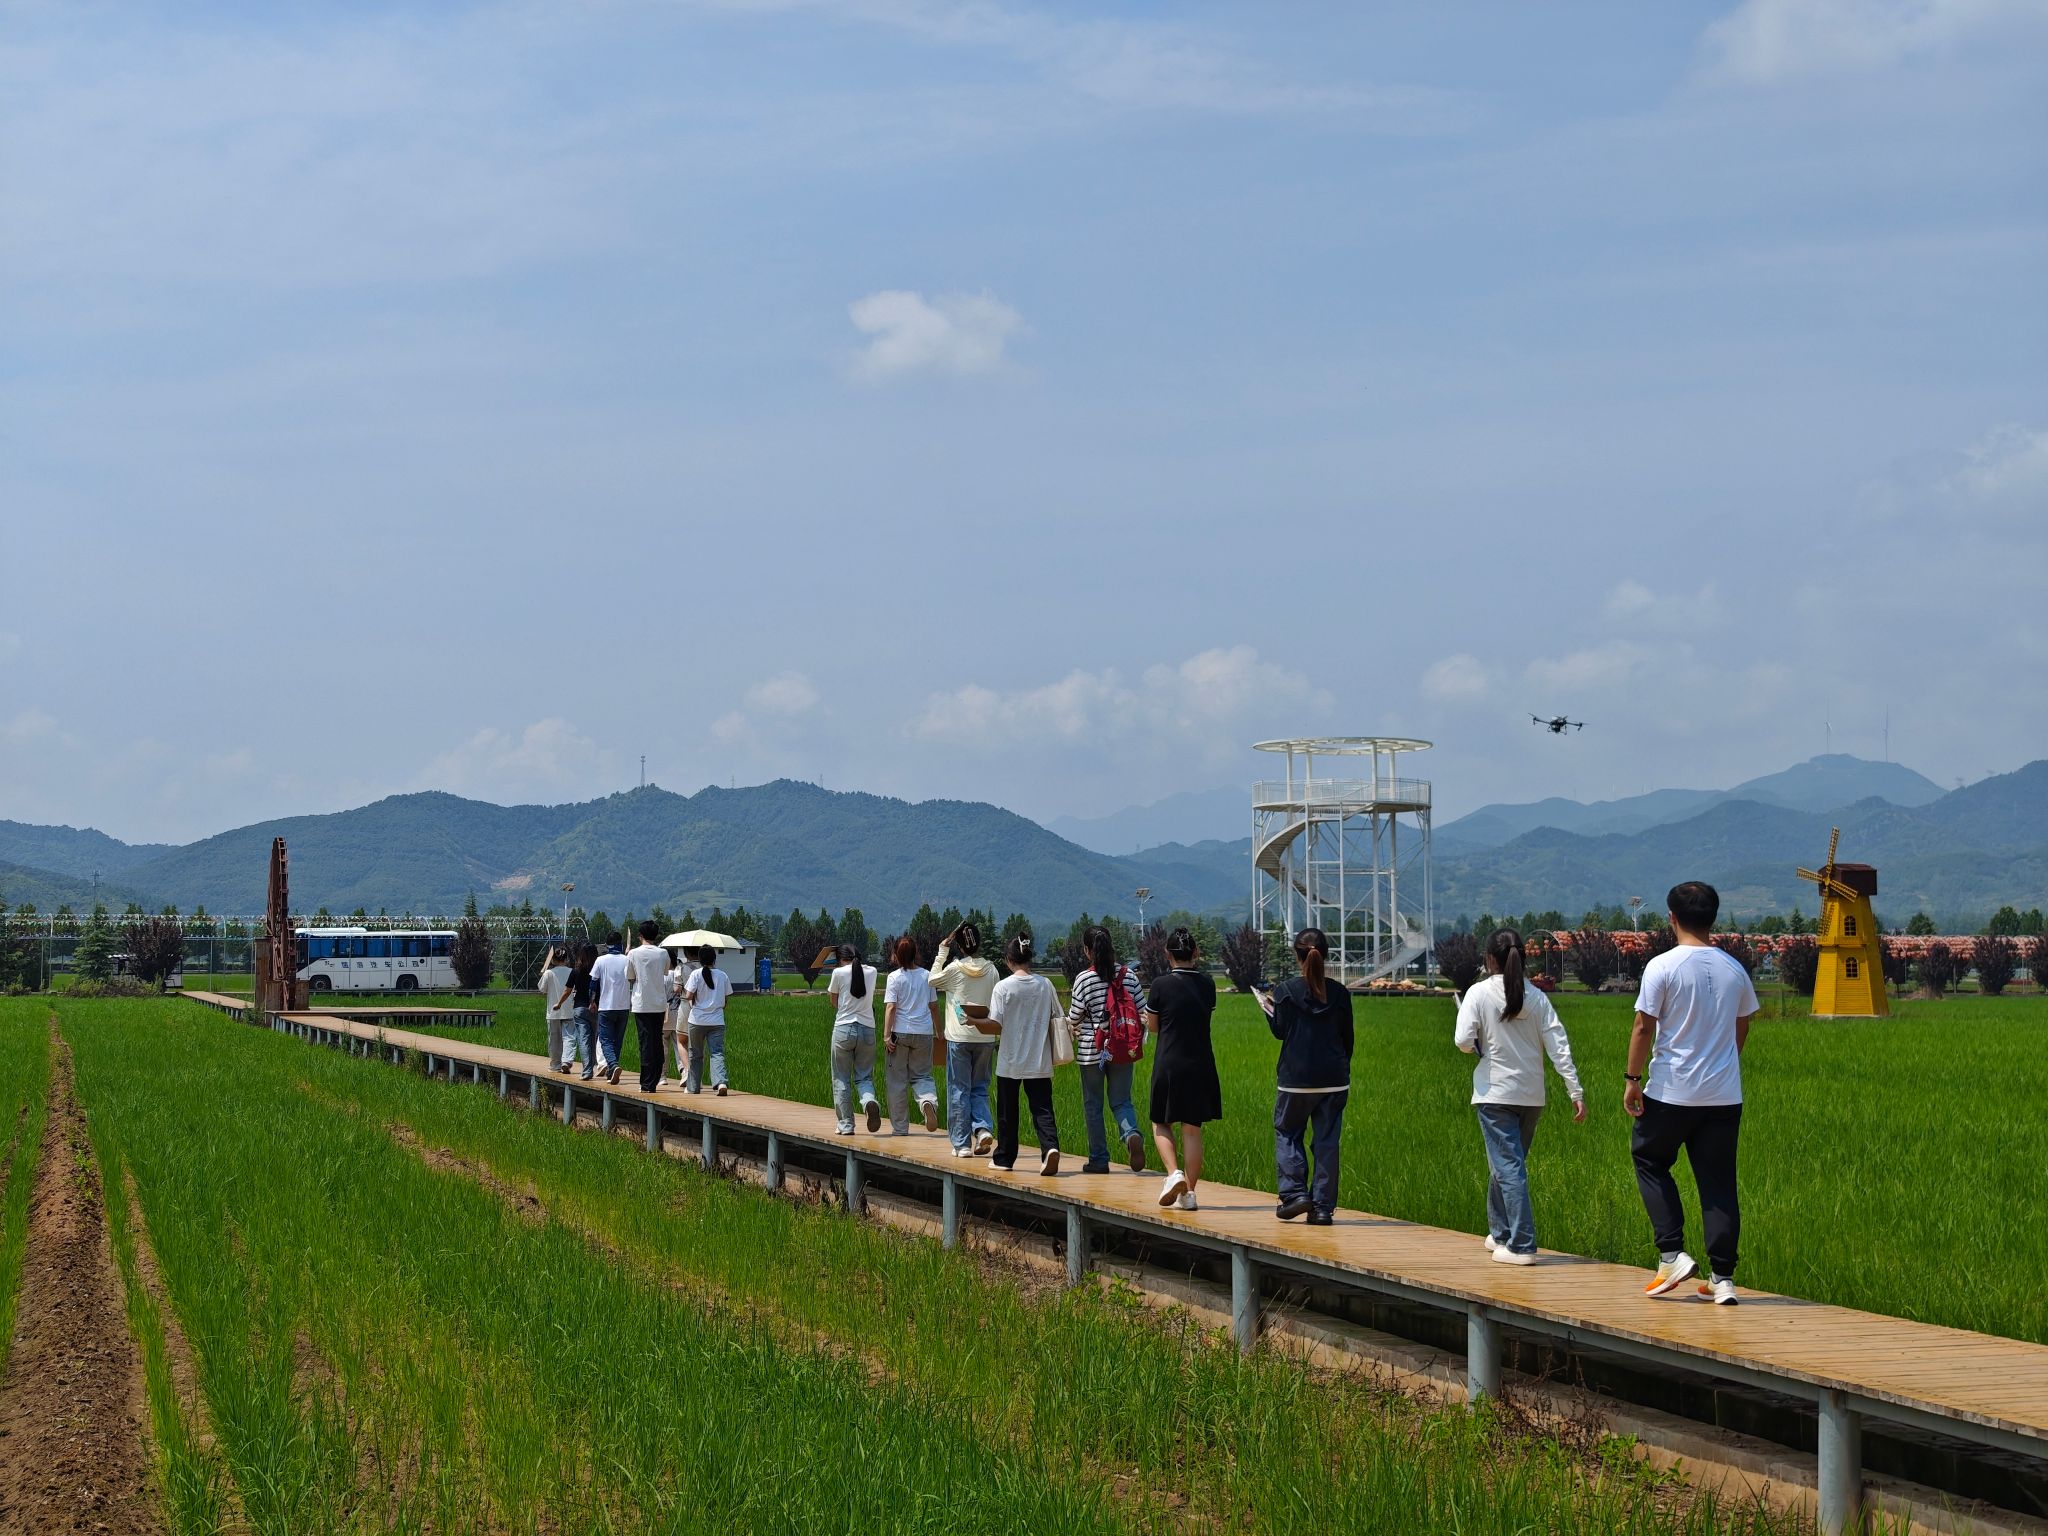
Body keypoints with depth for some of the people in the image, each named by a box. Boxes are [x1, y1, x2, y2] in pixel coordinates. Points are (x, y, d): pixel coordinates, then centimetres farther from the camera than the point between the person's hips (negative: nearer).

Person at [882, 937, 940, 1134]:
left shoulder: (895, 977, -7)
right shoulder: (927, 975, 4)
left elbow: (890, 1007, -12)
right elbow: (934, 1005, 11)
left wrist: (886, 1035, -13)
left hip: (901, 1032, -3)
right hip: (923, 1033, 3)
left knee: (897, 1080, 7)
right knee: (921, 1075, 13)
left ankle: (900, 1127, 9)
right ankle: (929, 1100, -20)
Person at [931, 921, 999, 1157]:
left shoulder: (955, 969, -8)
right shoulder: (991, 970, 1)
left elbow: (933, 980, 10)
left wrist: (942, 952, 12)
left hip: (959, 1037, -3)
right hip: (985, 1037, 3)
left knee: (959, 1090, 5)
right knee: (980, 1087, 14)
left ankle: (962, 1144, 5)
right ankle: (983, 1127, -9)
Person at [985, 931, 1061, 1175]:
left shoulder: (1003, 987, -10)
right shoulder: (1045, 985, -1)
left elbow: (995, 1025, -12)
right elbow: (1056, 1020, 6)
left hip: (1010, 1061, -2)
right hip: (1040, 1062, 2)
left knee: (1007, 1111, 12)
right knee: (1042, 1108, 0)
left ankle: (1004, 1158, 22)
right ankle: (1050, 1146, -24)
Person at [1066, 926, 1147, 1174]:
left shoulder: (1084, 979, -11)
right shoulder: (1127, 975, -1)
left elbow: (1074, 1017, -6)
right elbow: (1142, 1011, 1)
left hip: (1092, 1051, -3)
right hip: (1124, 1051, 3)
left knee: (1093, 1105, 9)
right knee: (1121, 1100, 11)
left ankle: (1098, 1160, 12)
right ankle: (1132, 1134, -19)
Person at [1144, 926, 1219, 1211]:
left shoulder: (1161, 985, -10)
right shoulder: (1207, 983, 1)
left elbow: (1152, 1026, -1)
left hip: (1168, 1064, -3)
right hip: (1200, 1066, 3)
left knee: (1161, 1123, 14)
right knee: (1192, 1129, 9)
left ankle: (1174, 1173, -9)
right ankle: (1189, 1192, 8)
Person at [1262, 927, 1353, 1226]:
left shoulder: (1286, 991, -7)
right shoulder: (1340, 994, 1)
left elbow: (1280, 1031, -1)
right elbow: (1347, 1037, 7)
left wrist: (1268, 1008, 17)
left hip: (1297, 1079, -2)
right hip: (1334, 1079, 2)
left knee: (1286, 1132, 14)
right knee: (1327, 1140, 6)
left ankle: (1295, 1193, 0)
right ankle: (1323, 1206, 4)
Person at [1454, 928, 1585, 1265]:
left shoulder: (1479, 993, -8)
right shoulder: (1536, 997, 3)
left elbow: (1463, 1040, -16)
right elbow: (1558, 1047, -1)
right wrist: (1576, 1091, 0)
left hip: (1495, 1095, -4)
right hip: (1532, 1096, 4)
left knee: (1508, 1168, -4)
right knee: (1507, 1163, 20)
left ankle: (1522, 1246, -11)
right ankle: (1499, 1234, 32)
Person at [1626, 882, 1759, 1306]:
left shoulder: (1663, 967, -10)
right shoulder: (1734, 969, 5)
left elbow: (1643, 1026, -10)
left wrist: (1633, 1079, -2)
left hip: (1671, 1092, -4)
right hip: (1725, 1093, 4)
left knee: (1650, 1161, 16)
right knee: (1718, 1181, 6)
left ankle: (1672, 1255, 4)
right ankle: (1722, 1278, 3)